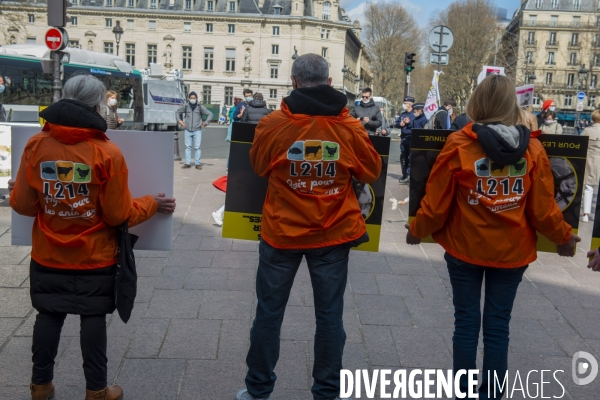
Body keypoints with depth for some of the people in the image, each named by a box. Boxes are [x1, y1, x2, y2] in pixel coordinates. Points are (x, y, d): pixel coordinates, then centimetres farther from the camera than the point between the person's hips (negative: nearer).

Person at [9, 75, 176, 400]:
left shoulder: (35, 145, -8)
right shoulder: (107, 152, -17)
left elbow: (21, 204, -2)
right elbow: (119, 215, -12)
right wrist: (152, 204, 4)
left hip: (47, 256, 3)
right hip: (94, 258, -3)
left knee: (48, 315, 15)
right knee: (93, 319, 9)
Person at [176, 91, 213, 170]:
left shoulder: (200, 107, -2)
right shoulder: (186, 106, 3)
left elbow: (210, 114, 2)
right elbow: (178, 112, 19)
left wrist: (206, 122, -5)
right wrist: (179, 120, 8)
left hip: (197, 130, -2)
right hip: (188, 130, 2)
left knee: (197, 147, -2)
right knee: (188, 147, 5)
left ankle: (197, 164, 3)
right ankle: (187, 163, 10)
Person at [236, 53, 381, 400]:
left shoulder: (273, 124, -10)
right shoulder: (350, 127, -8)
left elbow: (259, 167, 6)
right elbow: (372, 173, 4)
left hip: (282, 232, 0)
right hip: (333, 233, 1)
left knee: (269, 311, 13)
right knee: (330, 314, 12)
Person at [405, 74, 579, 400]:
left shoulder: (459, 144, -11)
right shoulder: (532, 149, -6)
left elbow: (437, 203, -6)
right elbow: (543, 209, -2)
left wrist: (417, 231, 11)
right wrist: (564, 238, 16)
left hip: (465, 248, -1)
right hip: (512, 251, 2)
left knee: (466, 323, 10)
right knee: (498, 326, 11)